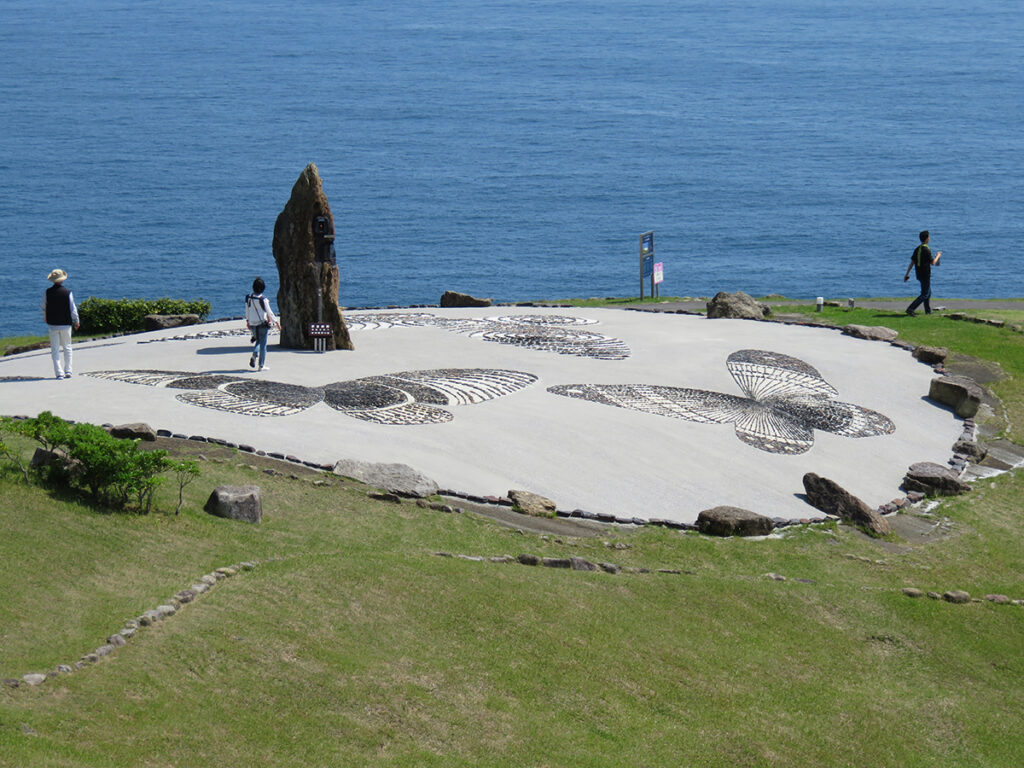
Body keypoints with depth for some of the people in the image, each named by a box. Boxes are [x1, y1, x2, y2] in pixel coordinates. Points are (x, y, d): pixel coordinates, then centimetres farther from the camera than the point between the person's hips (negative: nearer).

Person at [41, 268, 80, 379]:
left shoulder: (47, 292, -6)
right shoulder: (68, 292, -10)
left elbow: (44, 307, 6)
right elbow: (73, 309, -5)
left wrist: (45, 318, 26)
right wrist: (76, 321, 9)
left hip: (52, 324, 0)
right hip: (65, 324, 0)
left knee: (55, 349, 3)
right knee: (67, 347, 15)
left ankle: (59, 373, -3)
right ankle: (68, 371, 14)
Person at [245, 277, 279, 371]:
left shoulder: (249, 298, -1)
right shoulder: (263, 299, -16)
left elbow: (247, 311, 11)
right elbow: (269, 312, -12)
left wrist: (247, 321, 25)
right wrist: (276, 322, -1)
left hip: (253, 324, 5)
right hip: (262, 323, -5)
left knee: (258, 341, 22)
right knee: (263, 344, 4)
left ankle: (254, 355, -4)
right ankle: (261, 365, 5)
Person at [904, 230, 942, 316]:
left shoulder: (917, 249, 6)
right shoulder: (926, 250, -18)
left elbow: (912, 262, 8)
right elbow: (932, 263, -14)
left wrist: (907, 274, 10)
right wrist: (938, 256, 4)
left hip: (919, 275, 8)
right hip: (925, 275, -8)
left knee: (928, 293, 20)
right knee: (925, 295, -5)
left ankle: (928, 311, 26)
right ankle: (910, 309, -16)